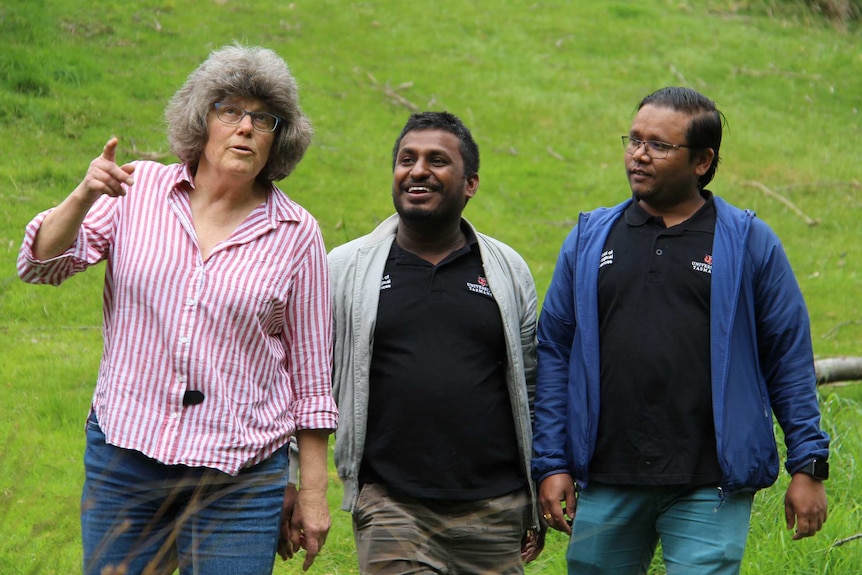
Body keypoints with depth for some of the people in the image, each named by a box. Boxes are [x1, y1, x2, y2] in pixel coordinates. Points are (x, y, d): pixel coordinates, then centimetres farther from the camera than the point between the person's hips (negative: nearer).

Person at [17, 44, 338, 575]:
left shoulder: (295, 233, 1)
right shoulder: (138, 189, 3)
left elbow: (312, 377, 5)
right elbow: (40, 264, -3)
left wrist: (313, 492, 3)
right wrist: (84, 197, -22)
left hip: (239, 480, -1)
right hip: (125, 453, 1)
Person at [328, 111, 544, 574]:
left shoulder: (508, 271, 10)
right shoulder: (345, 270, 5)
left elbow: (534, 389, 14)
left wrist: (537, 504, 12)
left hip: (493, 511, 2)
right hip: (390, 508, -2)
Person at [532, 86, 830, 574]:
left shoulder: (750, 243, 4)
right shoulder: (589, 240, 11)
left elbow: (790, 358, 5)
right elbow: (554, 353, 12)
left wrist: (808, 466, 1)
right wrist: (551, 463, 5)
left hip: (710, 489, -3)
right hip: (606, 486, 3)